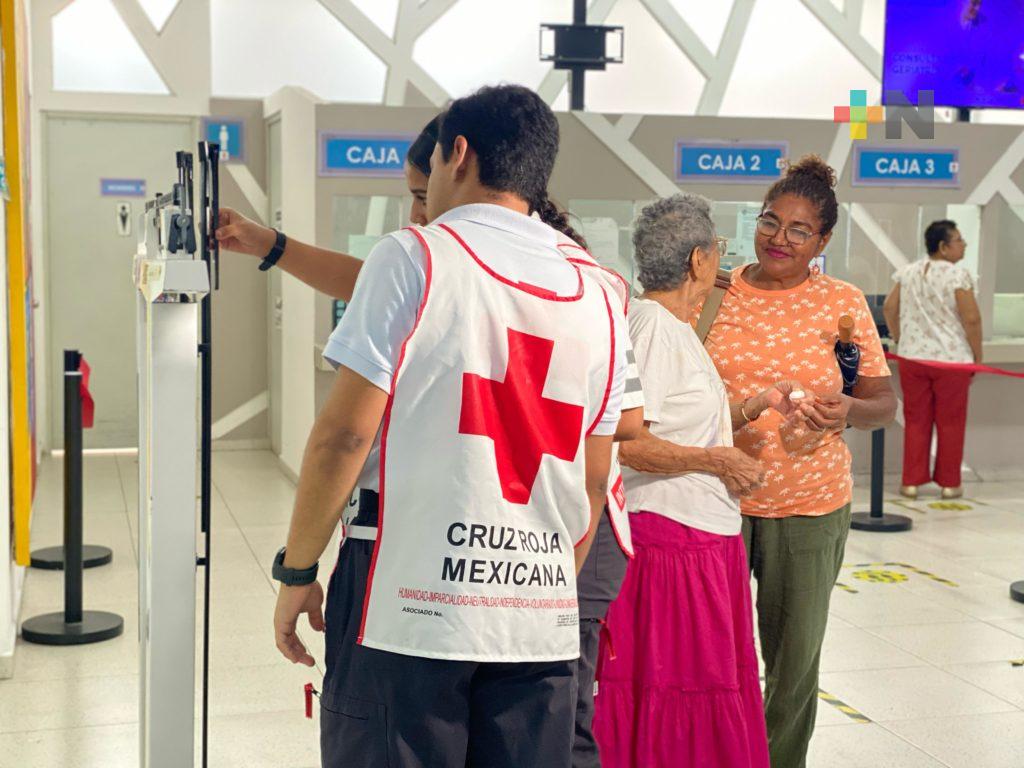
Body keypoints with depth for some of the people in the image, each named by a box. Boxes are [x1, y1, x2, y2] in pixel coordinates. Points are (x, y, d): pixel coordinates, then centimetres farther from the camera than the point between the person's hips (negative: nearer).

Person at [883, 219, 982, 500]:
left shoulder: (908, 272, 6)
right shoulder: (958, 275, -12)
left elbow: (889, 309, 9)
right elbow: (971, 319, -14)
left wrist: (900, 340, 19)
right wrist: (977, 357, -4)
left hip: (913, 357, 4)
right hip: (951, 359, -4)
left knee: (916, 420, 11)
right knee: (950, 422, 7)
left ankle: (911, 481, 13)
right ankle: (949, 483, 14)